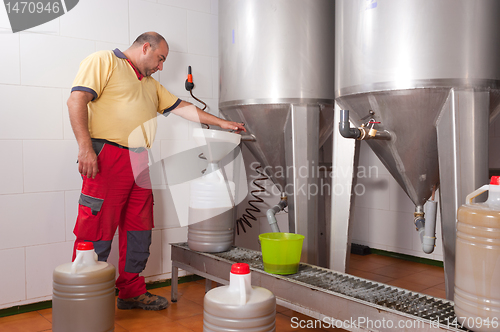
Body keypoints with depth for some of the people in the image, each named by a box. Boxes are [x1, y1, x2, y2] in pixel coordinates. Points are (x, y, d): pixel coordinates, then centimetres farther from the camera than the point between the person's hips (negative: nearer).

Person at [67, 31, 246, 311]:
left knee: (139, 230, 10)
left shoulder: (151, 84, 27)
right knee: (97, 233, -6)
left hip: (142, 163, 8)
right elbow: (77, 100, -8)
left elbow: (182, 107, 26)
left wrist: (221, 123, 22)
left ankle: (132, 291, 22)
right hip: (108, 157, -8)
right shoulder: (104, 61, 3)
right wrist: (85, 147, -17)